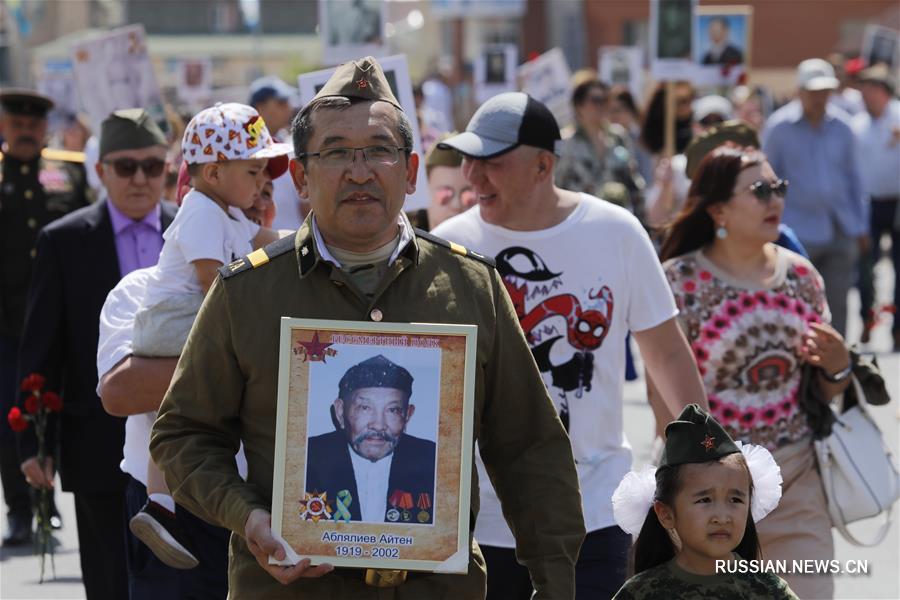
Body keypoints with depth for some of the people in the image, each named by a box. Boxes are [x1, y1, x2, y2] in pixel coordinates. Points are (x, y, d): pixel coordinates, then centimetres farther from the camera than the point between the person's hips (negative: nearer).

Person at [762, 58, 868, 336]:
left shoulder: (840, 127, 7)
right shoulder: (779, 126, -3)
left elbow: (853, 177, 15)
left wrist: (861, 227, 14)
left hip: (840, 230, 4)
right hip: (799, 232, -4)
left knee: (836, 303, 5)